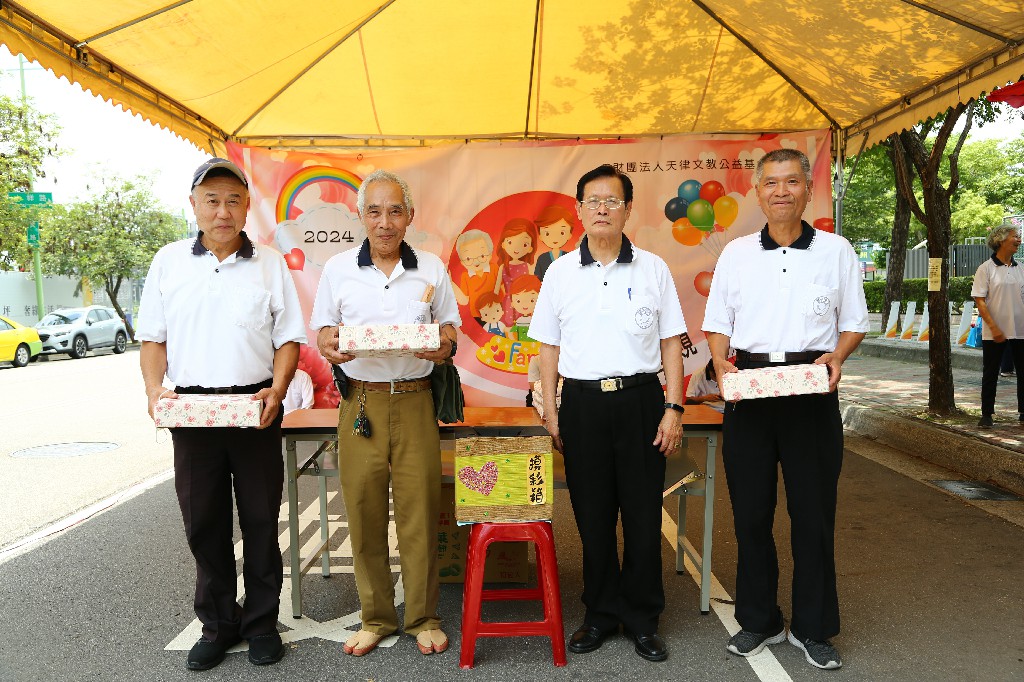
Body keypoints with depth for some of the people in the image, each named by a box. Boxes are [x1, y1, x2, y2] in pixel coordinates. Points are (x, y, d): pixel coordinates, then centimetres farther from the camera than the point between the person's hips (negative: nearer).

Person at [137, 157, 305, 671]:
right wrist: (155, 388, -8)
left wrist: (278, 389, -13)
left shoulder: (270, 263, 4)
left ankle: (261, 622, 22)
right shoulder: (168, 261, 7)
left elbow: (288, 339, 3)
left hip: (255, 407, -1)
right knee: (203, 521, 9)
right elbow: (153, 338, 9)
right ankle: (218, 624, 26)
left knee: (261, 518, 6)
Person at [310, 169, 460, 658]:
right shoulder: (338, 269, 8)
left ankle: (423, 618, 19)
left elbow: (450, 324, 14)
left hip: (414, 400, 0)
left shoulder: (432, 268, 9)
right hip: (360, 401, 1)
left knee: (419, 511, 2)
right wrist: (327, 345, -12)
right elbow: (323, 328, 11)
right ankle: (375, 618, 23)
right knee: (363, 512, 5)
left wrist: (446, 343, -9)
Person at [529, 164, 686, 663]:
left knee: (643, 514, 5)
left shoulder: (653, 269, 4)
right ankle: (601, 613, 26)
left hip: (640, 399, -1)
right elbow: (549, 346, 9)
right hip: (582, 401, 1)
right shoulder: (560, 271, 7)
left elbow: (671, 343, 5)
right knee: (592, 514, 9)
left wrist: (674, 407, -3)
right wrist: (550, 410, 3)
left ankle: (642, 619, 22)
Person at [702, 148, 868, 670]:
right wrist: (722, 364, -9)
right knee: (750, 510, 7)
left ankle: (812, 628, 24)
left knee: (813, 510, 5)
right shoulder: (736, 253, 8)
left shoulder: (835, 250, 5)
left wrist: (836, 357, -10)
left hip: (812, 391, -1)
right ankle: (758, 621, 25)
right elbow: (717, 325, 10)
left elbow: (854, 324, 10)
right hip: (748, 388, 1)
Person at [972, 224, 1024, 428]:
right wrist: (994, 327, -17)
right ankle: (987, 414, 11)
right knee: (990, 374, 2)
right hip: (994, 333, -5)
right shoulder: (986, 268, -6)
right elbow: (979, 301, -10)